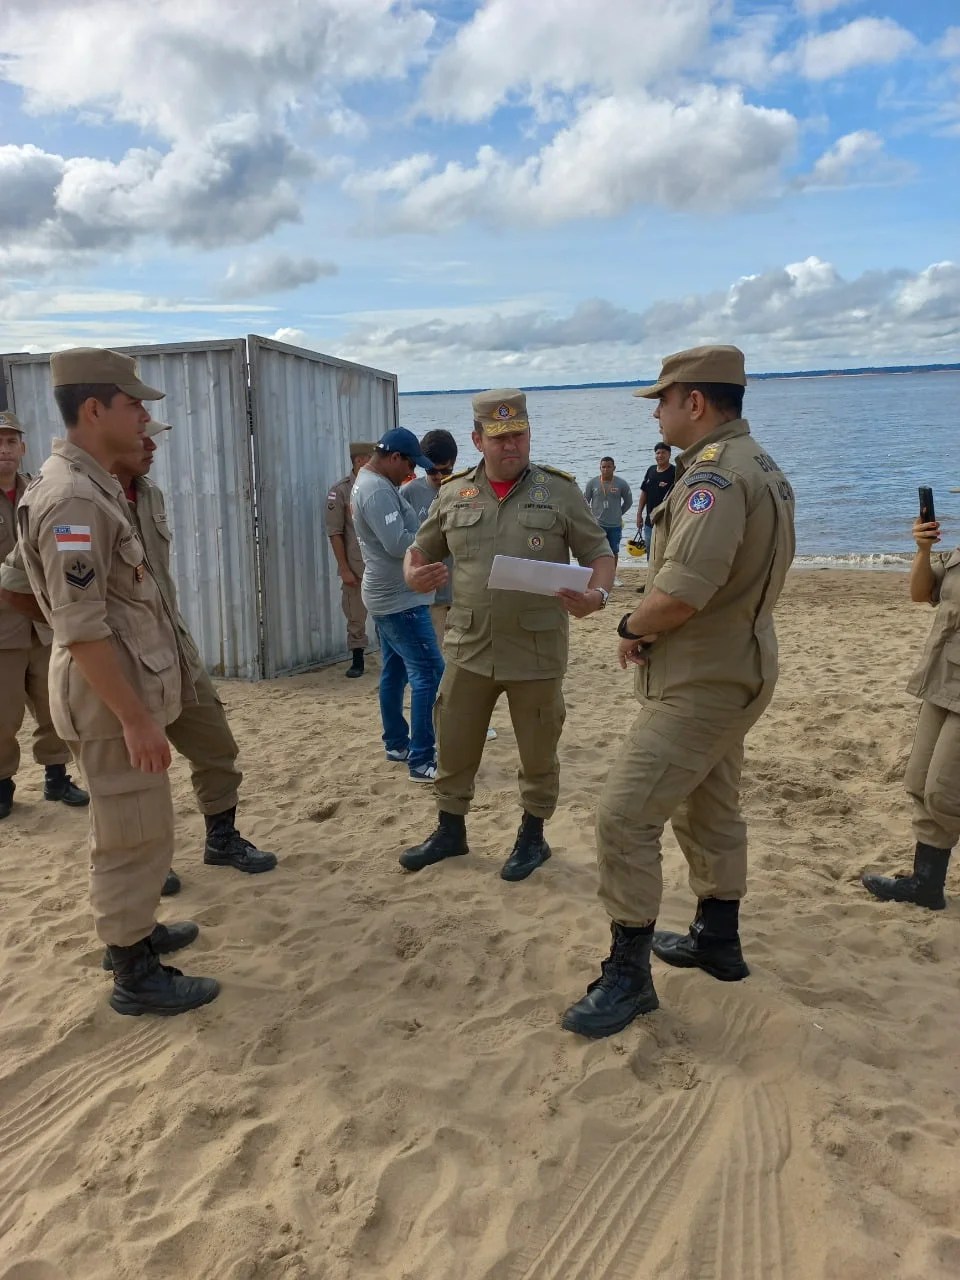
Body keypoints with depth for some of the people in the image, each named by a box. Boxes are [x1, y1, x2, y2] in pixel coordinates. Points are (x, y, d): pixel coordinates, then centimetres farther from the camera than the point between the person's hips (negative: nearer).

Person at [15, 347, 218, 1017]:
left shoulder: (95, 485, 10)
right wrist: (134, 717, -24)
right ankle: (135, 975, 15)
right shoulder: (71, 498, -21)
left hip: (132, 683, 10)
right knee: (132, 835, 1)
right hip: (112, 693, -10)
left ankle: (135, 930, 38)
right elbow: (80, 627, -25)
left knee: (138, 829, 22)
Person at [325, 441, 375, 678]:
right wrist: (344, 569, -8)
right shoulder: (340, 491, -4)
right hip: (356, 567, -2)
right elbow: (335, 533, -4)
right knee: (356, 616, 6)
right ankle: (357, 661, 19)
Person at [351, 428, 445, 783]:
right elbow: (398, 544, -28)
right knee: (429, 673, -10)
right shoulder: (378, 490, -21)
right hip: (399, 600, -11)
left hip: (387, 596, 11)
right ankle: (422, 761, -8)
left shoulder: (369, 481, 13)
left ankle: (396, 744, 27)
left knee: (395, 671, 17)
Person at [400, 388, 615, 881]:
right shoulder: (453, 493, 5)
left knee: (537, 752, 12)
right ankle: (450, 831, 34)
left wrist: (597, 594, -20)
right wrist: (413, 575, -9)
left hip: (537, 652, -2)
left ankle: (532, 837, 32)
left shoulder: (559, 490, -2)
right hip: (468, 649, 3)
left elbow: (598, 553, 1)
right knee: (453, 746, 12)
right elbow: (421, 550, 15)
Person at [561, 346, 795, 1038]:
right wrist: (652, 625, 7)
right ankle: (718, 941, 38)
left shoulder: (715, 474, -22)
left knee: (625, 817, -7)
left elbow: (680, 593, -32)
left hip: (699, 683, -11)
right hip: (734, 669, 11)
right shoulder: (759, 464, 11)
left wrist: (631, 626, -11)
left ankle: (628, 974, 4)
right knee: (710, 809, 22)